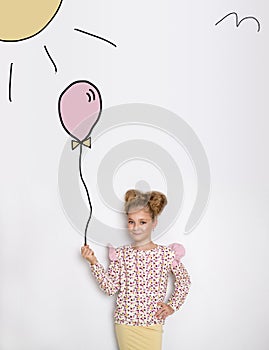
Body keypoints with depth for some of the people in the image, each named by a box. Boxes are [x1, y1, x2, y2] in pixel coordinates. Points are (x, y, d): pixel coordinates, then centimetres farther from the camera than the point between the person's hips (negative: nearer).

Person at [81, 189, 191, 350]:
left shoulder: (166, 253, -5)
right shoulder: (121, 254, -1)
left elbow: (184, 280, 9)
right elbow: (110, 288, -3)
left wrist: (172, 306, 3)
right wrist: (94, 262, -9)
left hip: (152, 324, -1)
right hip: (124, 323, 1)